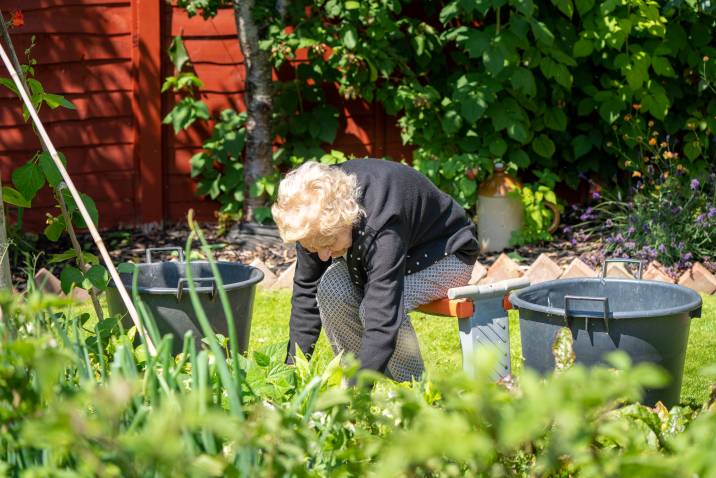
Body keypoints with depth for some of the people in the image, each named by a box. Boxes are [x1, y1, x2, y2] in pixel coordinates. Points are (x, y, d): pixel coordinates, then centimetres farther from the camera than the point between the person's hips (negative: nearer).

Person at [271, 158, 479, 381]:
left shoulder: (382, 228, -42)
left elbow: (383, 322, -46)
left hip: (447, 256, -6)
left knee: (379, 305, -33)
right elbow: (305, 292, -12)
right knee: (330, 289, -23)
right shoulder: (316, 223, -21)